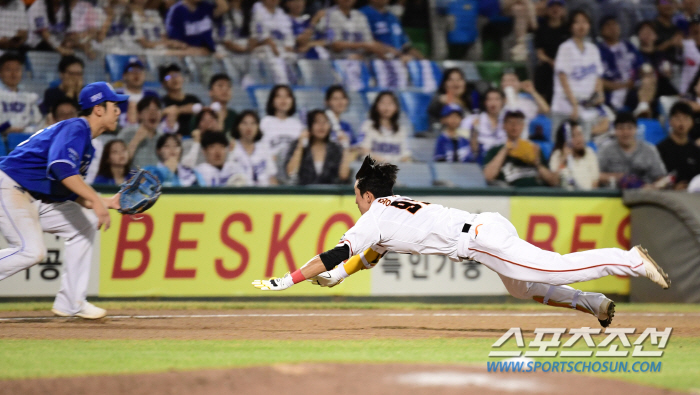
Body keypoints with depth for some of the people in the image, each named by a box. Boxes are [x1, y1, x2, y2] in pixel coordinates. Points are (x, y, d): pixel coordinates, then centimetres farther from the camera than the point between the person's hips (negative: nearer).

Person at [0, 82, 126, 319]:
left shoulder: (86, 144, 17)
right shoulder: (75, 129, -14)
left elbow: (71, 194, 17)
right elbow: (62, 167, -34)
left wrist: (108, 202, 8)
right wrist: (96, 201, -37)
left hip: (38, 199, 11)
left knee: (84, 226, 9)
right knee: (32, 251, -25)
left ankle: (70, 303, 8)